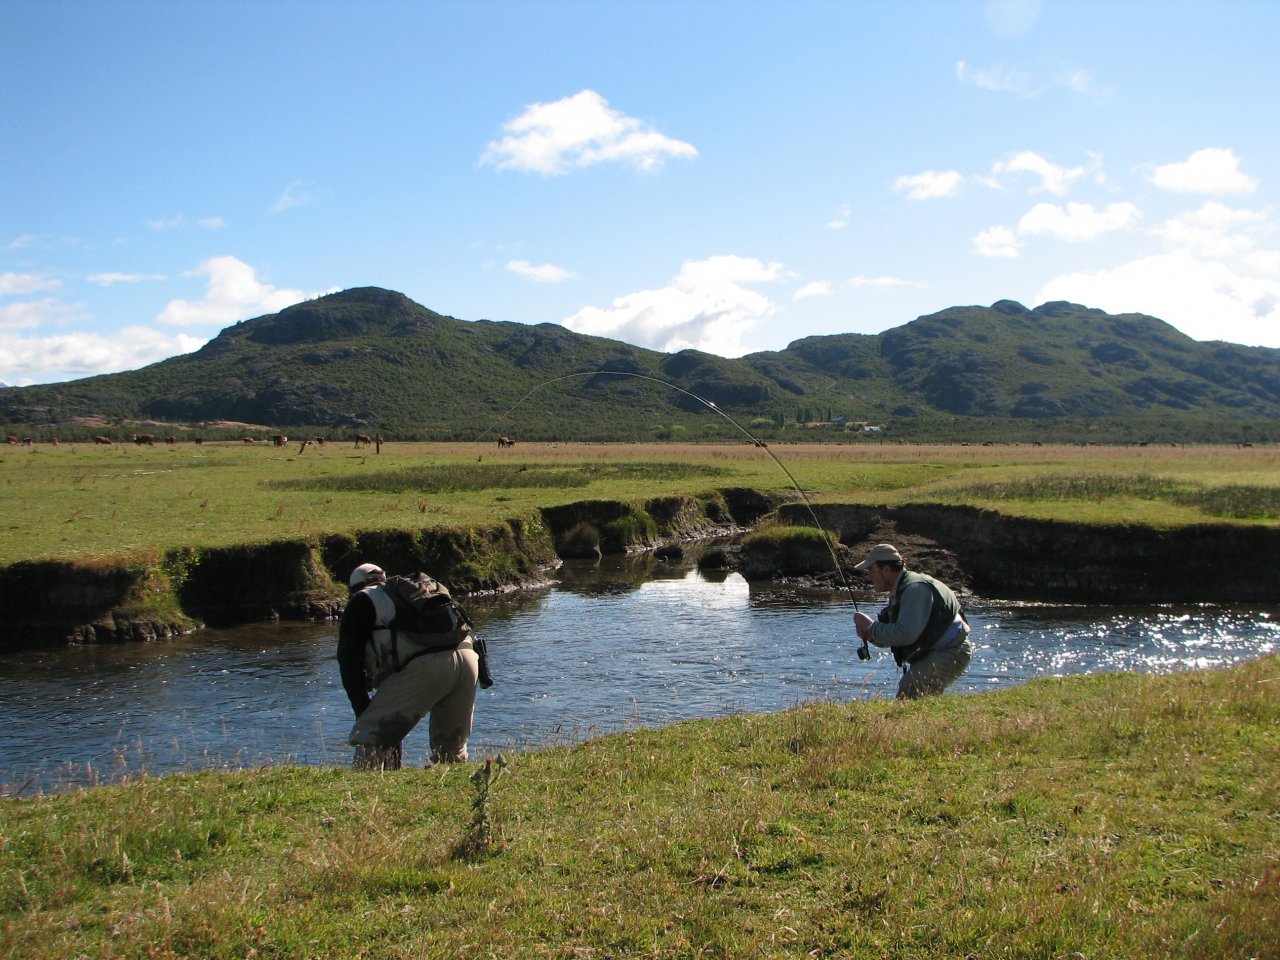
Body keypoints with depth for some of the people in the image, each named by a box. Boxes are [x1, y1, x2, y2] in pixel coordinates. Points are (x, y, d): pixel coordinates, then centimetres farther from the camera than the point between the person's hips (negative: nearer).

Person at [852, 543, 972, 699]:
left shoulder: (915, 589, -21)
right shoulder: (898, 593, 13)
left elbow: (906, 635, -31)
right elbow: (894, 635, 18)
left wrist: (871, 627, -19)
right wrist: (870, 636, -3)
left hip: (950, 653, -11)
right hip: (932, 654, 11)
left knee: (907, 694, -24)